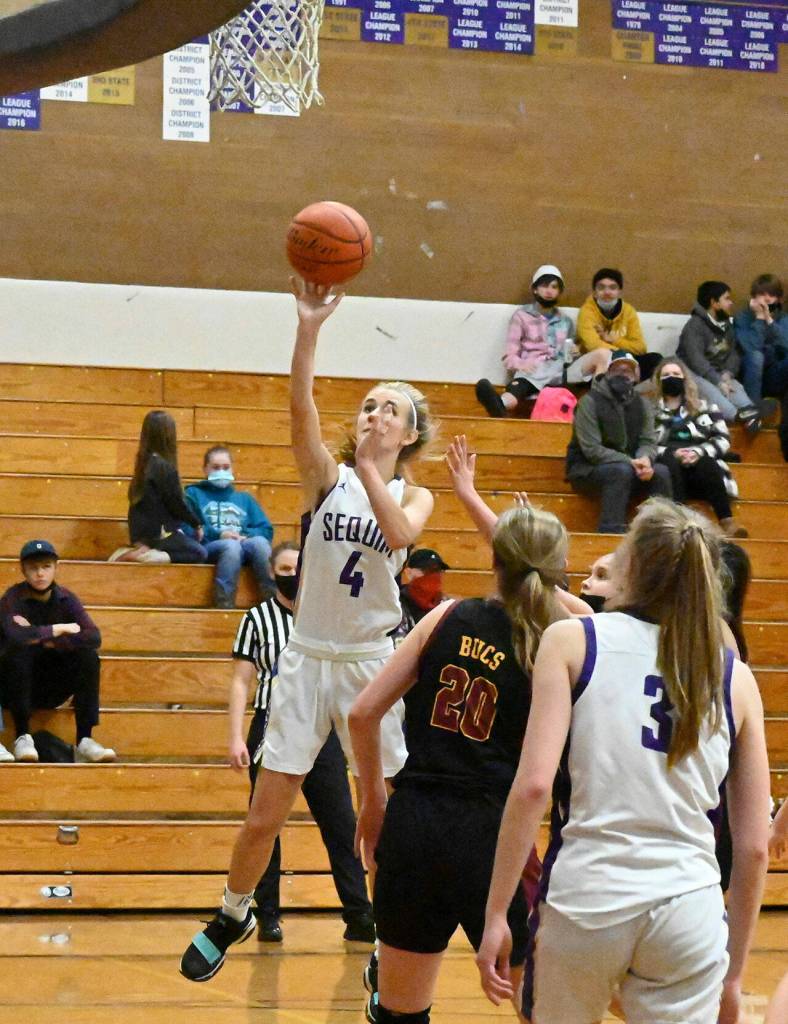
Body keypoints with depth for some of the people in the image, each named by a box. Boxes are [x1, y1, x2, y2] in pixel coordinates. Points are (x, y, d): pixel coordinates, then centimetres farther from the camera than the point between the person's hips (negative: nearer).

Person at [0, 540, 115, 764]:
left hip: (54, 689, 3)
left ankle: (84, 740, -22)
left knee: (88, 657, -20)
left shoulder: (66, 599, -1)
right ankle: (23, 737, -25)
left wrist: (43, 639, -21)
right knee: (19, 652, -32)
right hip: (19, 687, -3)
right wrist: (57, 630, -19)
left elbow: (94, 637, -17)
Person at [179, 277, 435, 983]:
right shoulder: (329, 476, 2)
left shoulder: (416, 496, 3)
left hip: (372, 662, 0)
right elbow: (302, 412, -18)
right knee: (264, 818, 3)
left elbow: (400, 533, -21)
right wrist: (309, 328, -31)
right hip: (307, 657, 0)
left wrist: (367, 463, -24)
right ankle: (232, 918, 27)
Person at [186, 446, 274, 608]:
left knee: (259, 542, -33)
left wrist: (245, 535, -4)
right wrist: (218, 534, -9)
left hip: (244, 544, 3)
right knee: (231, 546, -38)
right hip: (210, 547, -3)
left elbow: (266, 530, 17)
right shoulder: (194, 494, 21)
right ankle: (224, 607, -46)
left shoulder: (244, 498, 31)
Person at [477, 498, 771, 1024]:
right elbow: (754, 847, 8)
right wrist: (734, 973, 17)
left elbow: (534, 784, -10)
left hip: (584, 898, -1)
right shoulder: (735, 677, 8)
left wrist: (496, 914, -6)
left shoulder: (572, 641, 1)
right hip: (690, 911, 1)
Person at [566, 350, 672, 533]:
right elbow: (592, 449, -19)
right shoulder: (590, 401, -12)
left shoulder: (642, 404, 6)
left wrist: (645, 458, -25)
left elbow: (648, 442, 1)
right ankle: (611, 534, -38)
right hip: (586, 469, -5)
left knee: (661, 472, -20)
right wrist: (628, 461, -26)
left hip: (629, 466, 5)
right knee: (621, 471, -35)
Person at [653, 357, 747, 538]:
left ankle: (727, 522, -48)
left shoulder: (703, 407, 21)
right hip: (669, 472, -1)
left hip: (702, 468, 1)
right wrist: (672, 453, -14)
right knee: (671, 462, -36)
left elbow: (723, 439, 9)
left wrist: (698, 452, -10)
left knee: (706, 464, -34)